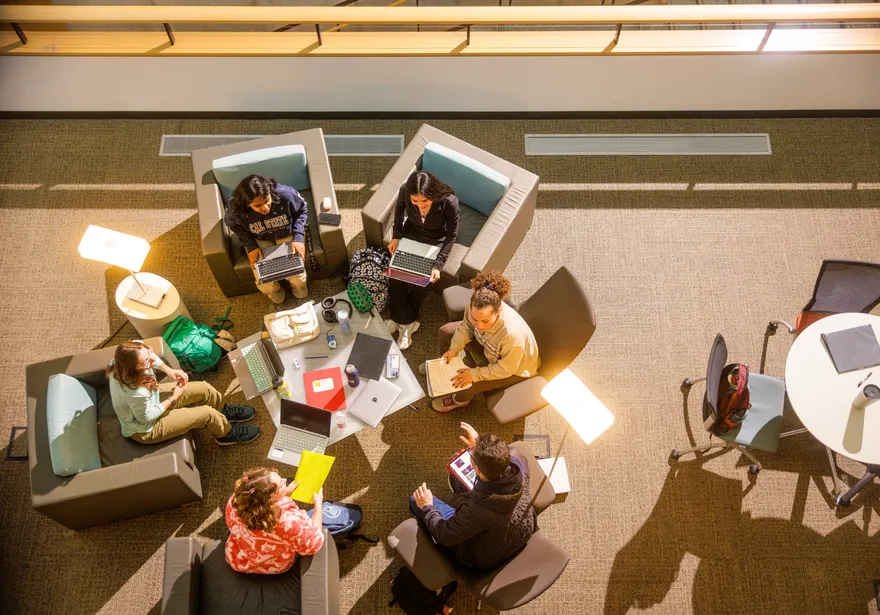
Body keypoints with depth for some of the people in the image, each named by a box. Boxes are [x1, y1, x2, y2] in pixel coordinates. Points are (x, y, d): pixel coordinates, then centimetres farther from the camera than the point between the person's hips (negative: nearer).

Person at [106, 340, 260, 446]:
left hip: (150, 400, 7)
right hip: (144, 429, -7)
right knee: (207, 413, -8)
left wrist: (168, 370, -14)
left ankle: (223, 411, 39)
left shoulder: (124, 361, -26)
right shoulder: (137, 394, -45)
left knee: (205, 389, 5)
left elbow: (152, 356, -1)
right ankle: (226, 434, 26)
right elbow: (147, 417, -24)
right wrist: (174, 398, -14)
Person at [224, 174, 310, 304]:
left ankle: (300, 289, 26)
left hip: (288, 234, 0)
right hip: (259, 240, 0)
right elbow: (234, 225, -6)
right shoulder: (235, 208, -32)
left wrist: (298, 238, -21)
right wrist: (250, 246, -18)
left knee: (297, 277, -13)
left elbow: (302, 210, -11)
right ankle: (275, 291, 26)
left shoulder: (285, 194, -34)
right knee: (265, 285, -14)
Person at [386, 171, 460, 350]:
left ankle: (400, 318, 7)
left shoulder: (449, 202, -34)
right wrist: (396, 236, -7)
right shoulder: (405, 191, -26)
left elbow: (451, 235, -19)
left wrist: (438, 265, -23)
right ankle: (407, 321, 1)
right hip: (411, 234, 3)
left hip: (435, 241, -3)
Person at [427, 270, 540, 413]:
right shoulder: (476, 307, -32)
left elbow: (505, 369, -29)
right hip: (489, 347, 6)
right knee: (445, 332, 7)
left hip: (515, 368, -6)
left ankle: (460, 400, 20)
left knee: (467, 384, -19)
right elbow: (466, 326, -7)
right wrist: (454, 349, -17)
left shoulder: (513, 333, -47)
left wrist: (474, 374, -26)